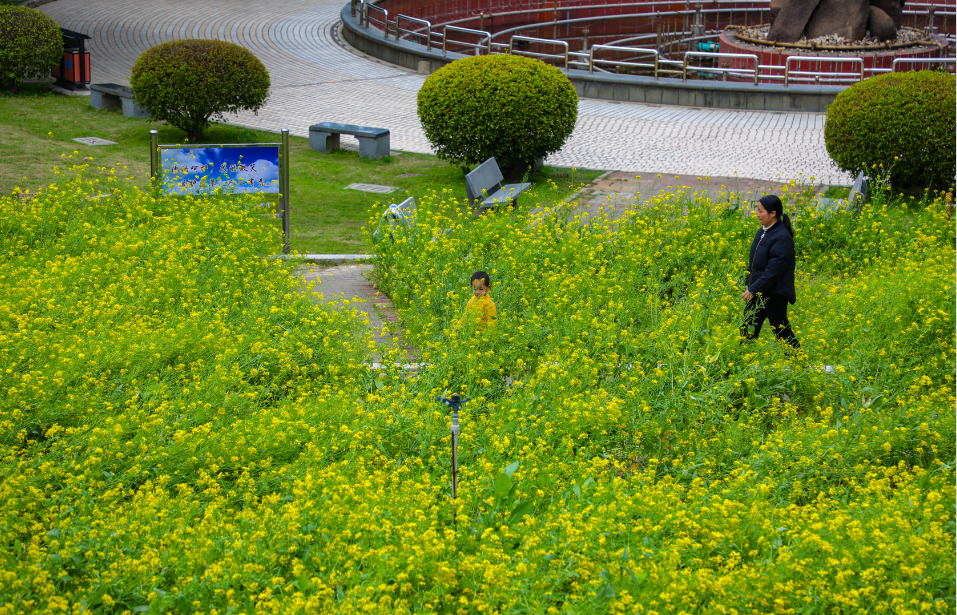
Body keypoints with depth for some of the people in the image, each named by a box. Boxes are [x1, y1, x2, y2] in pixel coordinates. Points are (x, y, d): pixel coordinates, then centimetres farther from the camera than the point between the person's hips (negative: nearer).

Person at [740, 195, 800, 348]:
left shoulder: (782, 237, -20)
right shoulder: (762, 232, 8)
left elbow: (774, 270, -23)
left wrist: (753, 289, -21)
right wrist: (750, 286, 14)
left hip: (774, 294, -9)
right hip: (757, 292, 9)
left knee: (781, 332, 0)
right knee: (748, 330, 13)